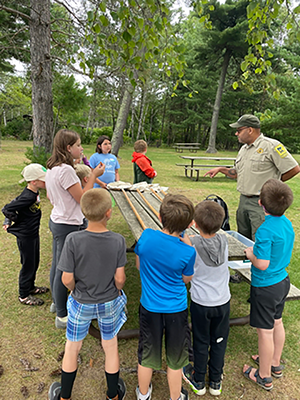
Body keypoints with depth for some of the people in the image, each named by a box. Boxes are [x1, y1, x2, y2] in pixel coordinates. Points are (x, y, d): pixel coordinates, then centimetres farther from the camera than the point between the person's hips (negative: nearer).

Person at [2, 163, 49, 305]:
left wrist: (8, 221, 9)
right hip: (25, 236, -9)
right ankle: (24, 295, 24)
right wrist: (18, 222, -10)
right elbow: (6, 209, -24)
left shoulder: (34, 193, 0)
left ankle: (30, 287, 42)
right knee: (28, 265, 6)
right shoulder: (27, 197, -28)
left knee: (34, 262, 22)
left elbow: (15, 203, 10)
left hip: (33, 234, 9)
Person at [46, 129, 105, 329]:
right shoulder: (66, 170, -23)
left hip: (56, 221, 10)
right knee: (64, 270, 2)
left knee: (56, 266, 22)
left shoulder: (52, 168, 7)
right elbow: (82, 198, -18)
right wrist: (94, 175, -12)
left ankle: (57, 303, 41)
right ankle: (62, 316, 17)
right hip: (68, 225, -10)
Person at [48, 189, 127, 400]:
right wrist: (116, 293, 5)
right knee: (110, 347, 24)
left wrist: (77, 292, 3)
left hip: (81, 304, 0)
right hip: (109, 303, 1)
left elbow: (67, 279, -19)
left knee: (72, 348, 23)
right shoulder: (118, 240, -23)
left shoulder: (73, 240, -26)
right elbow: (119, 278, -16)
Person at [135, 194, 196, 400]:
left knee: (147, 355, 23)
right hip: (176, 309, -2)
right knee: (175, 359, 21)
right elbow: (186, 279, -3)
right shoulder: (188, 252, -22)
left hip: (149, 307, 2)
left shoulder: (146, 236, -18)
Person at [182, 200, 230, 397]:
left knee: (201, 343, 18)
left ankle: (198, 381, 39)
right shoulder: (224, 240, -14)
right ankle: (216, 382, 40)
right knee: (219, 342, 21)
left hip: (201, 303, -2)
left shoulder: (192, 244, -24)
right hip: (223, 301, 3)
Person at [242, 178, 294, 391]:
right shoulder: (287, 223, -3)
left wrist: (251, 254, -10)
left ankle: (264, 377, 28)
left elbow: (262, 264, -28)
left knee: (265, 331, 8)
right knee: (277, 323, 24)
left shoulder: (265, 230, -29)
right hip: (283, 280, 9)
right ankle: (275, 364, 45)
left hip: (265, 287, -9)